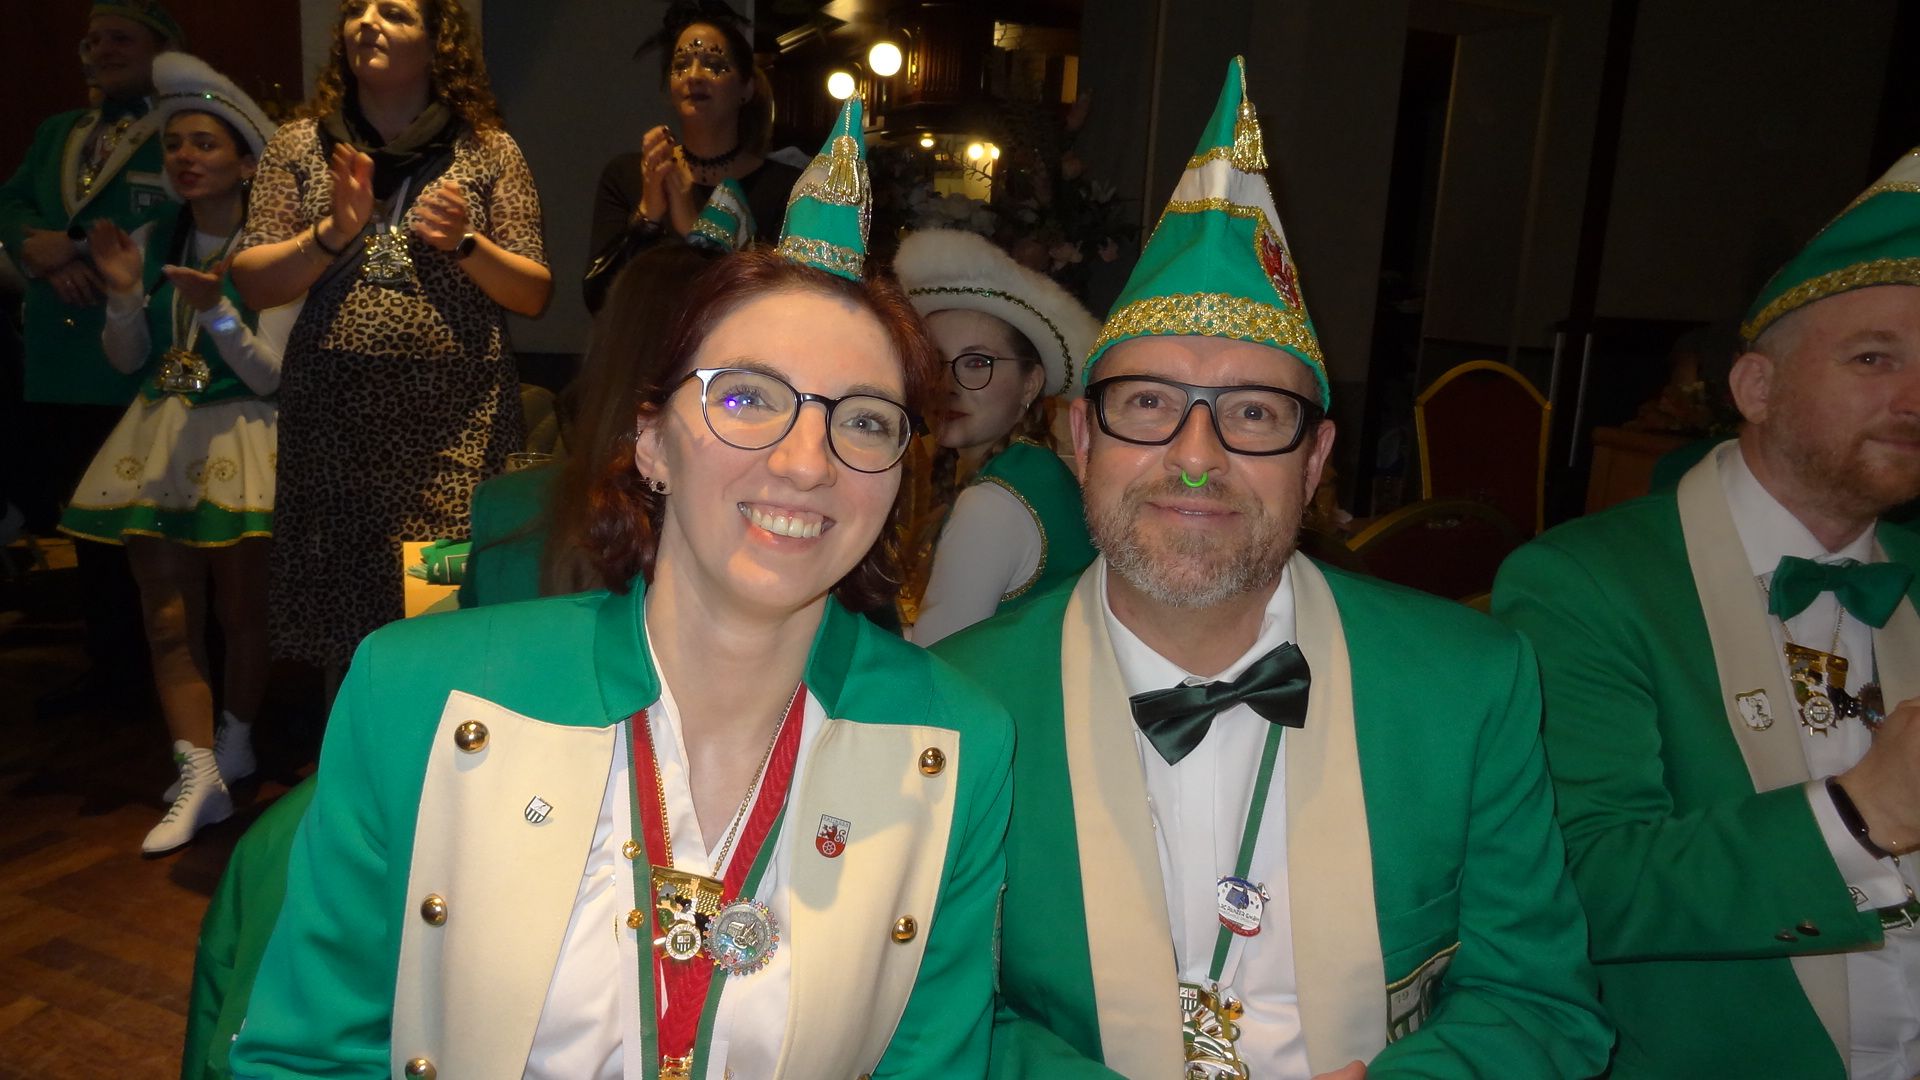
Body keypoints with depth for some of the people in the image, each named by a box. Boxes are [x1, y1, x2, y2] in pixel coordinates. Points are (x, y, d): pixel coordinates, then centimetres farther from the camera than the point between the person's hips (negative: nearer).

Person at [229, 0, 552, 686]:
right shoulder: (301, 145, 11)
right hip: (335, 415, 2)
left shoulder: (489, 150, 7)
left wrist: (465, 242, -12)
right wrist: (334, 232, -11)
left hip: (457, 422, -1)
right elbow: (253, 285, 4)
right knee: (343, 614, 3)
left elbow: (534, 296, 5)